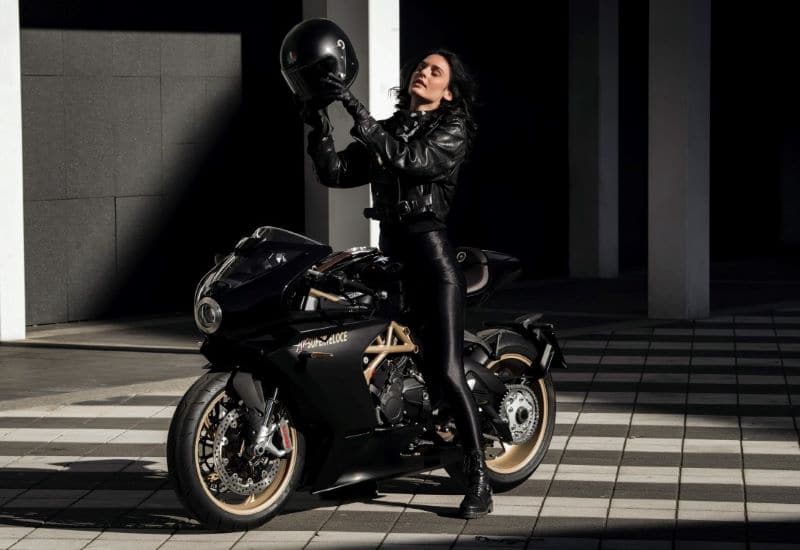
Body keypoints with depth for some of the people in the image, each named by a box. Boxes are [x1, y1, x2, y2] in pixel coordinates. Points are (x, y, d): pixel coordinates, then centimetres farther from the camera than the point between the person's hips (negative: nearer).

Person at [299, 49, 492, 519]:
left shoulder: (452, 129, 0)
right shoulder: (384, 130, 17)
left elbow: (410, 161, -18)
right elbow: (335, 173, 8)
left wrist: (358, 113, -23)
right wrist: (319, 128, -9)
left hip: (432, 251, -6)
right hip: (388, 250, 6)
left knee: (446, 371, -14)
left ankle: (479, 478, -11)